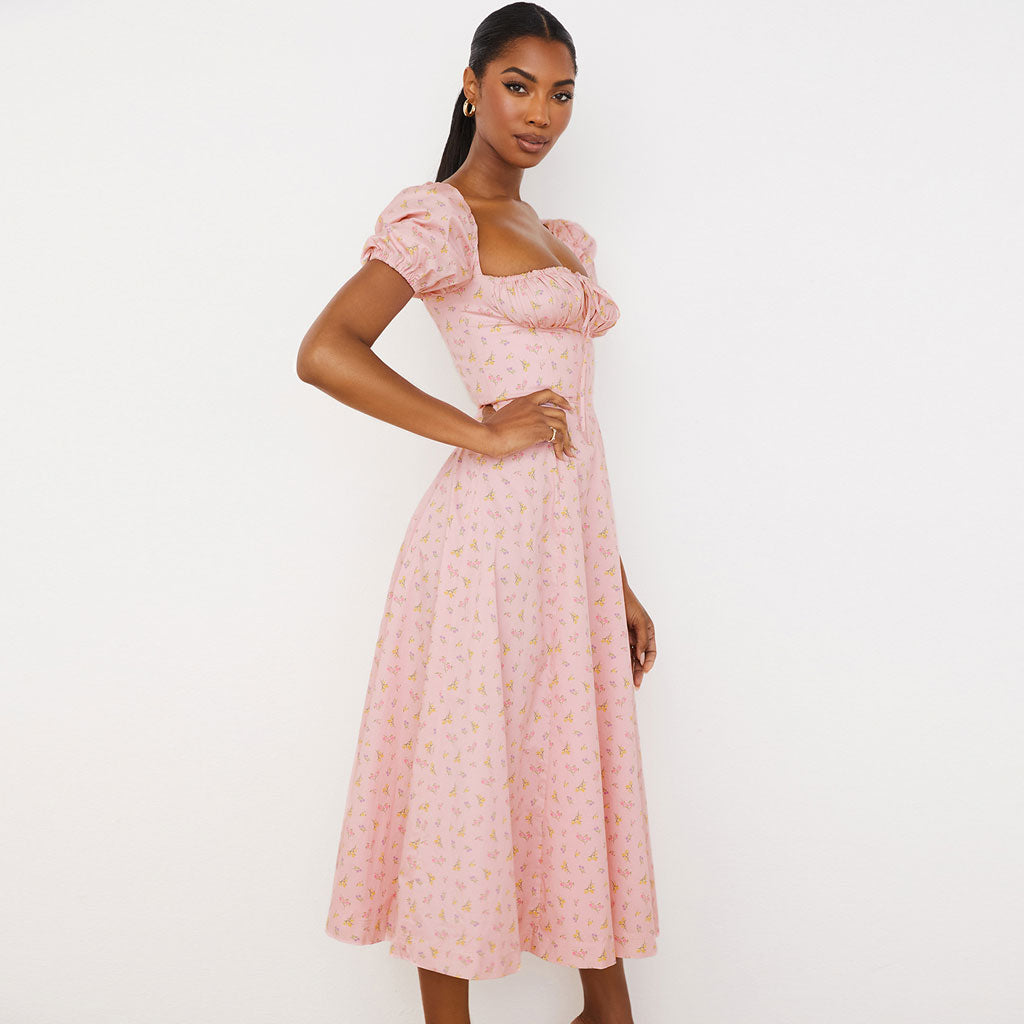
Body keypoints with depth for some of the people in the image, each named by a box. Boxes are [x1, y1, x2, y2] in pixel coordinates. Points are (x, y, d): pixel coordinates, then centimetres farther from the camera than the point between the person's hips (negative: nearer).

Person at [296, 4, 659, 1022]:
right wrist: (481, 432, -15)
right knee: (469, 783, 3)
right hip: (492, 527, -8)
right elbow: (324, 353, -18)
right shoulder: (439, 218, -4)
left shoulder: (562, 239, 20)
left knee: (584, 774, 15)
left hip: (573, 529, 8)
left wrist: (618, 583, 17)